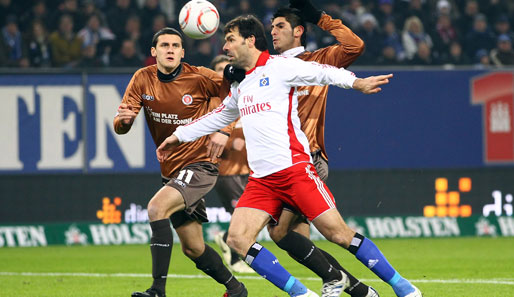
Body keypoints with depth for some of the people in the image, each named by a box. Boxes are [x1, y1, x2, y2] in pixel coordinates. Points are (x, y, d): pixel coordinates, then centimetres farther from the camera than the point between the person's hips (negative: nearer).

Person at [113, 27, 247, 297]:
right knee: (192, 247, 11)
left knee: (157, 207, -29)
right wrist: (123, 120, -29)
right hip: (170, 171, 6)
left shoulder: (199, 78, -12)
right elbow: (120, 127, -4)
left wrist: (224, 130, -18)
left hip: (199, 165, -6)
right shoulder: (142, 79, -1)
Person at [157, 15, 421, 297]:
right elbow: (218, 116, 39)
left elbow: (321, 72, -12)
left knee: (338, 234, -12)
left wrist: (355, 82, -30)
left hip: (294, 167, -7)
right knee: (237, 239, -12)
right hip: (261, 179, 7)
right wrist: (179, 136, 44)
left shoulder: (277, 66, -1)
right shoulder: (239, 85, 22)